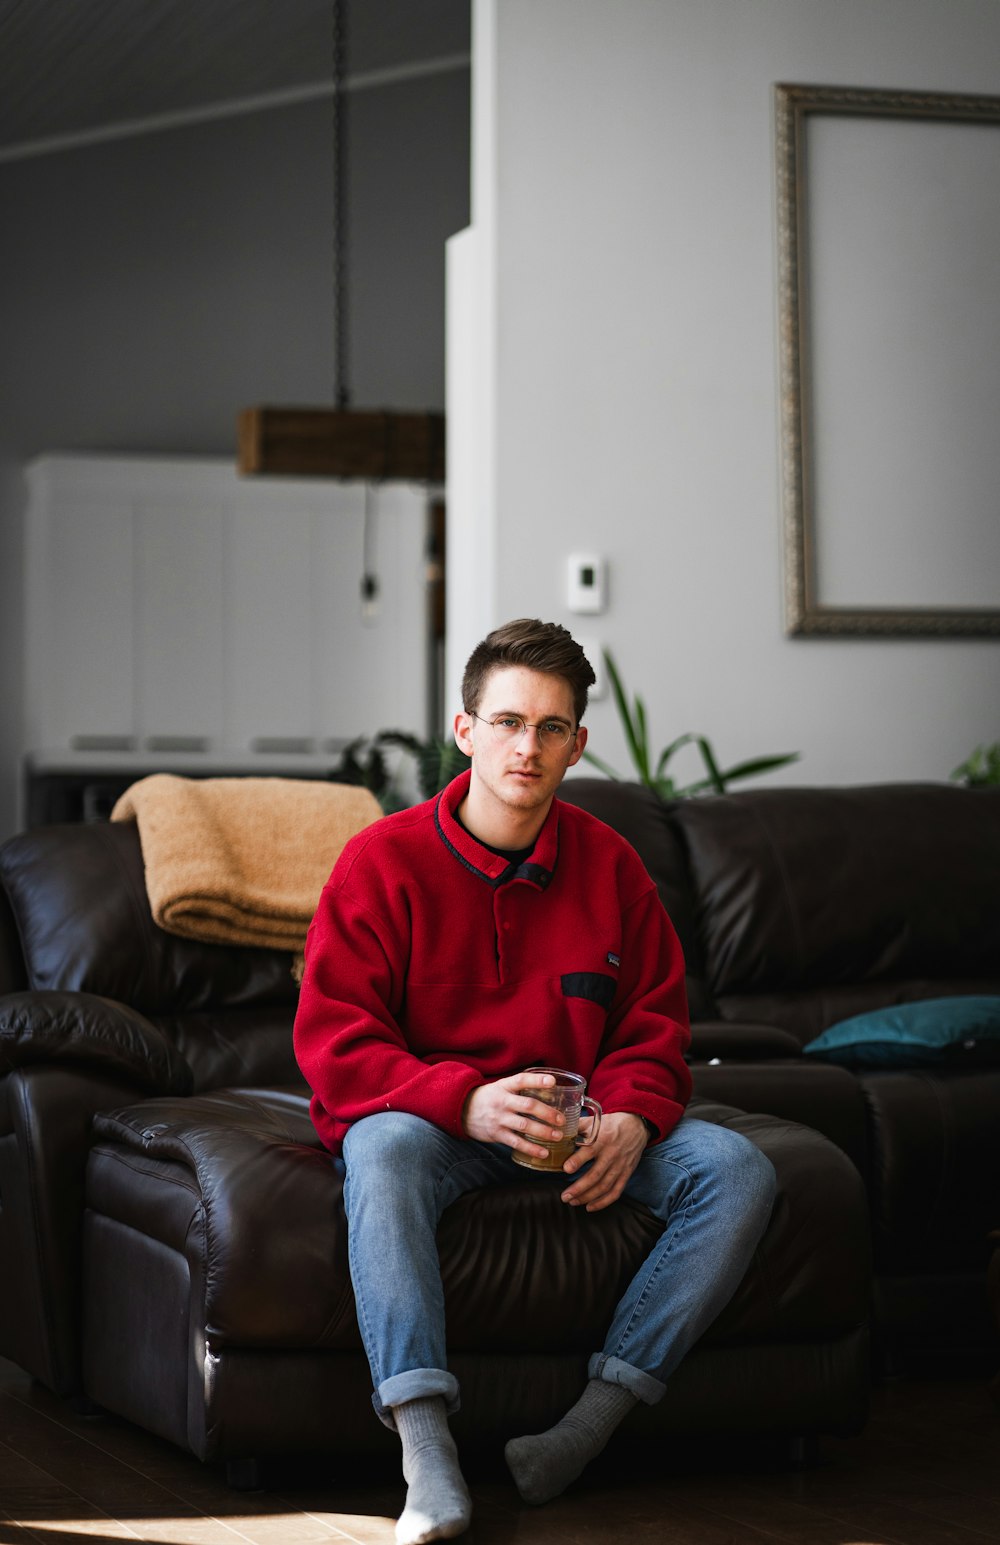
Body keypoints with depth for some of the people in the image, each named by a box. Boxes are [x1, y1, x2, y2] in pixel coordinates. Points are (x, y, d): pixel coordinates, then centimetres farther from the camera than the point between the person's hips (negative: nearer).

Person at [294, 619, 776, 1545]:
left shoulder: (610, 866, 3)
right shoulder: (383, 861, -8)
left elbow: (654, 1030, 7)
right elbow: (332, 1045, -13)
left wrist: (630, 1121, -17)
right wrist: (468, 1101, -30)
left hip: (574, 1128, 4)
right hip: (429, 1121, -3)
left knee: (735, 1169, -20)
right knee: (383, 1147, -39)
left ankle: (593, 1424, -26)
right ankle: (426, 1454, -45)